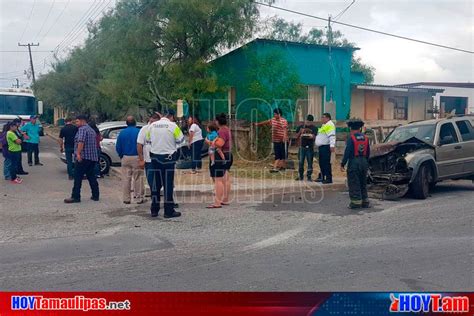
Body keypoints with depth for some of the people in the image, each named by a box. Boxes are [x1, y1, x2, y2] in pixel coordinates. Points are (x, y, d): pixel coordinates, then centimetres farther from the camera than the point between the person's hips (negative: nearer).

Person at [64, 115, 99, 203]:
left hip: (84, 157, -9)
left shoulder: (82, 129, -8)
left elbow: (81, 142, -22)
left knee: (78, 177, -6)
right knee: (91, 176, 13)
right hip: (93, 157, 9)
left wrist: (78, 153, -26)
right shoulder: (91, 130, 21)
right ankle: (95, 195, 13)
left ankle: (75, 197, -6)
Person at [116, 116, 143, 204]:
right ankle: (139, 198, 6)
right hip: (137, 157, -2)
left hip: (126, 158, 2)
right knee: (138, 179, 3)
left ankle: (126, 198, 11)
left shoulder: (122, 133, 3)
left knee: (126, 179, 8)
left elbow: (118, 147, 5)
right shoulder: (139, 132, -6)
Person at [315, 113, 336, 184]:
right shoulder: (324, 125, 21)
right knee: (321, 163, 15)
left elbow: (332, 136, -23)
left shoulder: (330, 125, -12)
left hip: (326, 147, -11)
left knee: (326, 163, -10)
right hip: (321, 147, 11)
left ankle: (329, 179, -7)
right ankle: (322, 177, 24)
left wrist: (332, 146, -31)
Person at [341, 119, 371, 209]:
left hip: (354, 163, -6)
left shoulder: (351, 138, -11)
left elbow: (347, 152, -15)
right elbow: (368, 152, 14)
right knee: (363, 183, 16)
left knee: (354, 184, 1)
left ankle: (356, 202, 2)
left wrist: (342, 164, -12)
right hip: (364, 162, 6)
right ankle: (365, 202, 21)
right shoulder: (365, 138, 8)